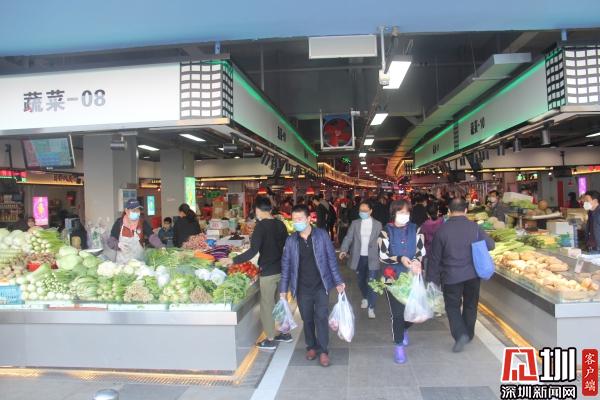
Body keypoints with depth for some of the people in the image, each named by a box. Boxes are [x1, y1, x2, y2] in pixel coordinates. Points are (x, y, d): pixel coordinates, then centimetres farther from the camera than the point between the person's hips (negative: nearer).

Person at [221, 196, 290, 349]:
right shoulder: (280, 224, 5)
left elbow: (253, 251, -23)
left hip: (268, 272, -7)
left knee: (267, 305, 5)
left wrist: (233, 260, -17)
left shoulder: (261, 226, -16)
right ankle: (285, 333, 30)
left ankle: (270, 340, 13)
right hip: (282, 270, 7)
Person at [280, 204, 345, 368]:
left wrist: (338, 281, -4)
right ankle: (311, 347, 30)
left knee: (321, 317, -2)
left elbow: (331, 259, -3)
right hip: (302, 288, 2)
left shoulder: (321, 235, -7)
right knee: (307, 319, 12)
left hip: (321, 285, -2)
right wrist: (283, 288, 2)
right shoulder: (291, 240, -2)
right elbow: (286, 265, 3)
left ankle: (323, 351, 12)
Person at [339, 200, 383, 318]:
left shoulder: (377, 224, -1)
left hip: (372, 258, -2)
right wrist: (343, 250, -23)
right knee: (361, 281, 18)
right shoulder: (355, 223, 2)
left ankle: (371, 307, 2)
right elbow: (348, 238, -7)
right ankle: (365, 298, 45)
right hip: (359, 257, 3)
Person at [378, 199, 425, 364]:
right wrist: (400, 259, -22)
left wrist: (416, 261, -18)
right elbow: (383, 256, -6)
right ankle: (399, 346, 17)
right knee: (397, 312, -2)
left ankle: (404, 329, 40)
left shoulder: (415, 229, 4)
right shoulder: (386, 231, -3)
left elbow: (421, 250, 4)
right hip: (393, 276, -2)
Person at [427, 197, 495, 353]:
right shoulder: (474, 227, -7)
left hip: (451, 276, -2)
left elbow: (435, 257, -5)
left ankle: (460, 334, -6)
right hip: (473, 274, 3)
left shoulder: (442, 229, -10)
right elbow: (490, 245, 0)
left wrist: (432, 278, 4)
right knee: (470, 305, 20)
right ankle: (468, 334, 33)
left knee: (453, 306, 12)